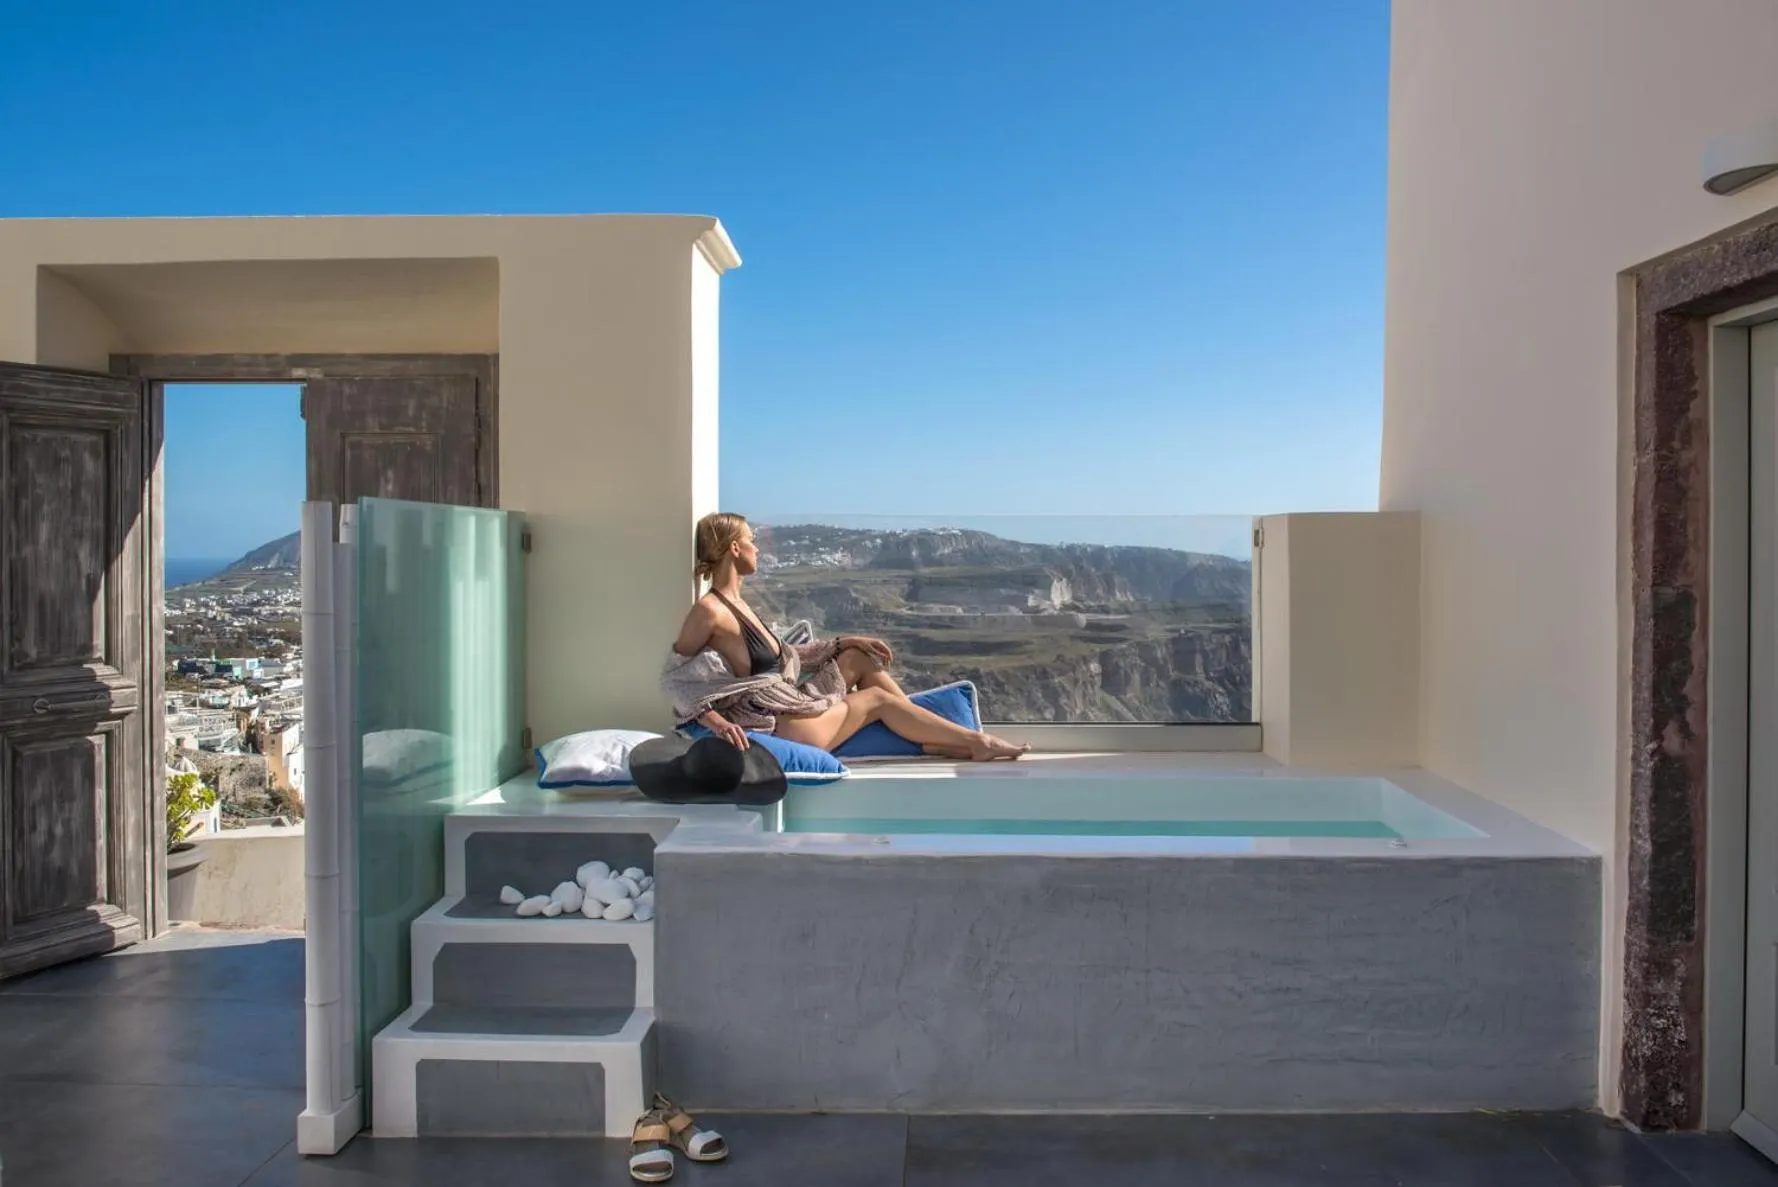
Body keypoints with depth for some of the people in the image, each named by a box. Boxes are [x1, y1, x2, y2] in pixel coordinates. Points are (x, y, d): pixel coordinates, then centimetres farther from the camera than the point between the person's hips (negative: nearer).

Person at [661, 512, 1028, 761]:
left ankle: (934, 739, 9)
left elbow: (780, 655, 17)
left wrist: (844, 642, 15)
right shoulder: (709, 610, -18)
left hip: (788, 704, 9)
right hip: (773, 727, -9)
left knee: (857, 658, 9)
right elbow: (673, 678, -17)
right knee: (878, 699, 0)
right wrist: (710, 717, -30)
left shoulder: (736, 602, 10)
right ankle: (976, 742, 11)